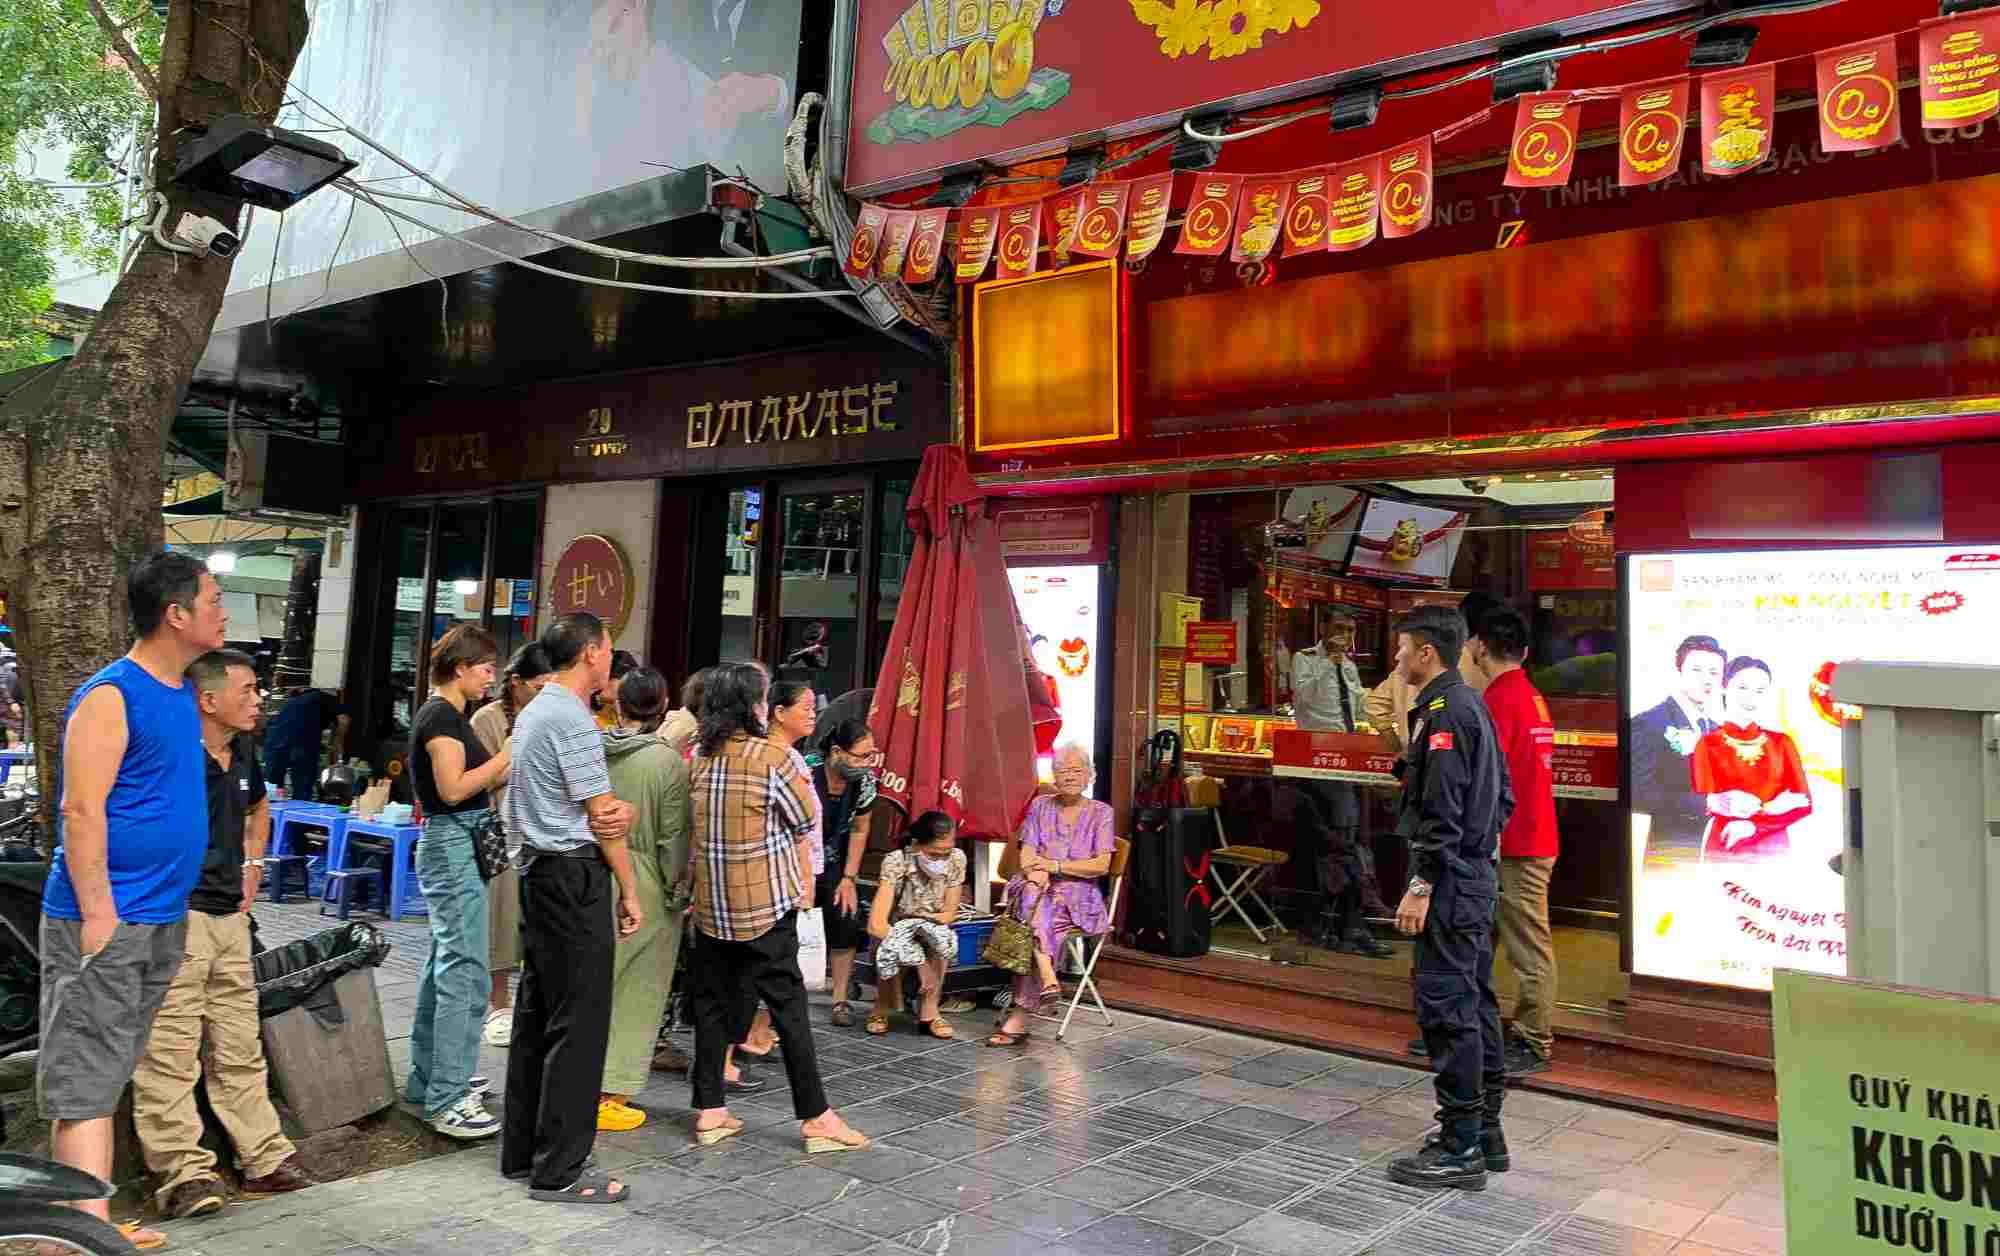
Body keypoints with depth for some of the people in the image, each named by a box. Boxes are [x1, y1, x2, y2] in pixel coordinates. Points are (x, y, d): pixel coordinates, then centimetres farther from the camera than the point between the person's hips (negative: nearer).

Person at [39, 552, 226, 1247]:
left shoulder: (182, 692, 12)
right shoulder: (110, 696, -14)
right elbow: (81, 811, -19)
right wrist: (98, 915, -21)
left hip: (162, 920, 8)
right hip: (105, 920, -8)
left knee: (109, 1077, 15)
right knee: (86, 1084, -3)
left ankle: (92, 1219, 24)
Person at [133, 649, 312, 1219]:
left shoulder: (242, 755, 11)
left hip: (229, 915, 8)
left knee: (240, 1048, 14)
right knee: (170, 1053, -4)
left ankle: (266, 1160, 22)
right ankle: (184, 1173, 3)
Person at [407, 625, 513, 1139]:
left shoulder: (444, 714, 16)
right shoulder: (443, 716, -14)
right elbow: (453, 788, -22)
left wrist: (509, 767, 7)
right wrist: (509, 755, -16)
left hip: (453, 845, 11)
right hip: (453, 845, -11)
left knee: (445, 963, 17)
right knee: (465, 971, -10)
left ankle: (428, 1078, 27)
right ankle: (447, 1101, -7)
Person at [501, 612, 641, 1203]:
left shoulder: (534, 711, 17)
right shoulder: (573, 719, -15)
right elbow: (601, 814, -13)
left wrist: (623, 810, -6)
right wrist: (630, 891, -6)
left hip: (538, 869, 11)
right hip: (575, 874, -10)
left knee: (537, 1013, 15)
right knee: (578, 1023, -5)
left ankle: (523, 1151, 24)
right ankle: (559, 1171, 1)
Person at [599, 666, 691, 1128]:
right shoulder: (668, 762, -13)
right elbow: (672, 839, -11)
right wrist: (678, 894, 1)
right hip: (644, 887, -4)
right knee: (634, 992, 7)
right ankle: (609, 1095, 11)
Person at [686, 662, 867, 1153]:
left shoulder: (695, 758, 2)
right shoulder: (771, 757, -12)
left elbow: (686, 828, 9)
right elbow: (803, 826, -4)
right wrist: (803, 883, 11)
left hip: (710, 903, 5)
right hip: (765, 903, -5)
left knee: (712, 1001, 12)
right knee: (788, 1003, 1)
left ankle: (709, 1111, 17)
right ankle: (815, 1116, 7)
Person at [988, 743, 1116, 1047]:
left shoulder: (1100, 812, 8)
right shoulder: (1040, 806, 14)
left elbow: (1101, 865, -3)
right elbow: (1026, 855, 5)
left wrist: (1055, 866, -11)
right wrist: (1037, 871, -18)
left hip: (1079, 895, -2)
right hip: (1038, 889, 2)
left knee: (1037, 927, -30)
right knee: (1033, 894, -35)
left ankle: (1019, 1016, -28)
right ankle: (1047, 977, -42)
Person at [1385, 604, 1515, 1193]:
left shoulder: (1443, 712, -16)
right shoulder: (1472, 704, 15)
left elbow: (1442, 812, -22)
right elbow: (1502, 796, 20)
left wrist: (1421, 887, -21)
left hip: (1451, 881, -11)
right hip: (1478, 875, 11)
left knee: (1445, 1008, -6)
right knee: (1474, 1002, 15)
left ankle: (1459, 1149, -1)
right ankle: (1485, 1132, 24)